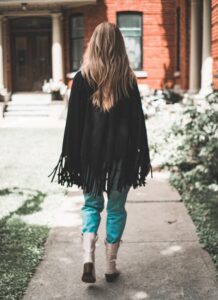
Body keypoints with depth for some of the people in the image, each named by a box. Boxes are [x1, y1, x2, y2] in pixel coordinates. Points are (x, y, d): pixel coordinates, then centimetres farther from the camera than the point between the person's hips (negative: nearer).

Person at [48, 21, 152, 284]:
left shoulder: (82, 77, -4)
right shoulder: (128, 80, 0)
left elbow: (74, 121, -4)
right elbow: (137, 121, 1)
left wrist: (71, 156, 1)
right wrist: (141, 157, 7)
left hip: (90, 153, 0)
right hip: (121, 154, 0)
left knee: (91, 203, 16)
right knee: (116, 208, 11)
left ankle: (88, 257, -2)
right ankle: (111, 266, 16)